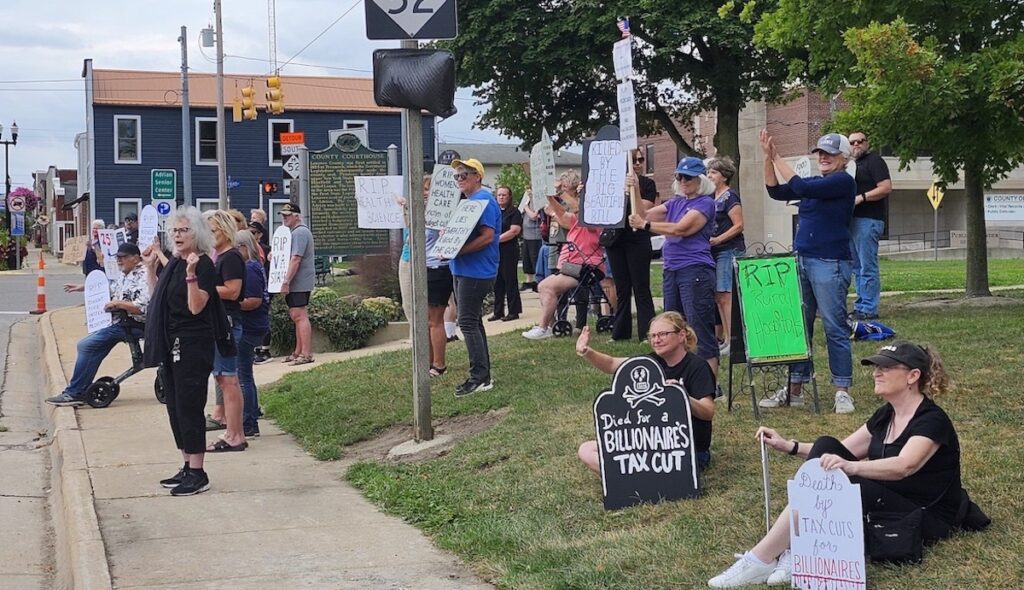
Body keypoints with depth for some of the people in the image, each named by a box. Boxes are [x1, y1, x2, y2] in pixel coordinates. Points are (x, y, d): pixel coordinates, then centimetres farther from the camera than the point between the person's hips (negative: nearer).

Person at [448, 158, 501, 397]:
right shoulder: (467, 201, 18)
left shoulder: (483, 200, -13)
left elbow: (487, 236, -22)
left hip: (476, 271, -10)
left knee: (468, 322, -11)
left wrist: (457, 251, -24)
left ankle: (480, 377, -9)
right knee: (473, 321, 13)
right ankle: (483, 373, 19)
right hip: (464, 270, 10)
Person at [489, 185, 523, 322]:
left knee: (510, 281, -3)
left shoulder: (514, 212, -2)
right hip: (494, 251, 6)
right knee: (497, 282, 8)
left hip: (508, 251, -6)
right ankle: (498, 312, 14)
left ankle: (514, 311, 2)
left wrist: (497, 239, -17)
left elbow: (514, 231, -14)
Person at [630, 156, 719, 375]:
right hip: (672, 271, 9)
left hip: (695, 271, -9)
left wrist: (644, 225, -10)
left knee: (702, 330, -9)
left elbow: (679, 229, -15)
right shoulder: (675, 203, 19)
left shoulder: (705, 203, -5)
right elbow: (642, 215, 15)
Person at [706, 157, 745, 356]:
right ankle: (724, 338, 15)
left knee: (726, 296, -11)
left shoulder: (730, 196, -8)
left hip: (729, 251, -9)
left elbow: (738, 225, -14)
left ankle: (732, 339, -10)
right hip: (715, 252, 9)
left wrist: (716, 240, -18)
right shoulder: (712, 197, 16)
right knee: (718, 297, 9)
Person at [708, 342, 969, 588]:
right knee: (825, 446, -12)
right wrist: (789, 446, 1)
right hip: (883, 501, 8)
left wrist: (850, 467, -51)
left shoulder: (932, 420, -16)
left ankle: (761, 561, -26)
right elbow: (843, 451, 15)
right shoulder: (885, 415, 9)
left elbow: (903, 467, -34)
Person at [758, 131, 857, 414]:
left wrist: (777, 157, -7)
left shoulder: (843, 182, -8)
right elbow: (777, 192, 13)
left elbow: (801, 188, -17)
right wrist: (768, 157, 2)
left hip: (830, 264, -8)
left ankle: (842, 391, 0)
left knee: (835, 327, -5)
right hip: (802, 262, 8)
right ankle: (794, 388, 17)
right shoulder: (815, 183, 16)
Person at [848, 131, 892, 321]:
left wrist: (862, 197, -20)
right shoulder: (852, 164, 22)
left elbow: (886, 188, -15)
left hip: (868, 221, -10)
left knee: (867, 266, -9)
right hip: (852, 220, 10)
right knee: (857, 267, 12)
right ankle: (860, 306, 17)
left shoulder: (874, 161, -4)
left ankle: (869, 309, -9)